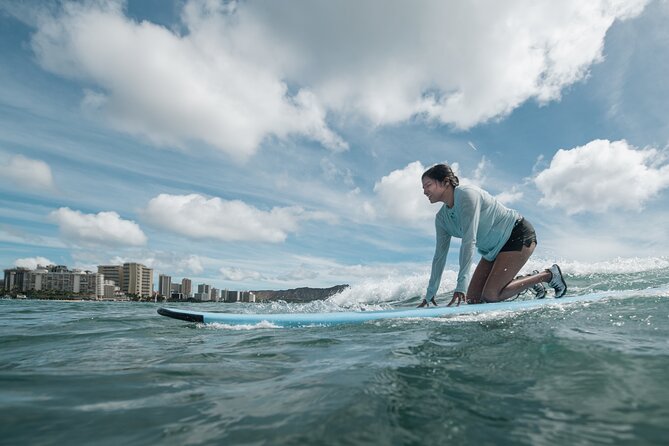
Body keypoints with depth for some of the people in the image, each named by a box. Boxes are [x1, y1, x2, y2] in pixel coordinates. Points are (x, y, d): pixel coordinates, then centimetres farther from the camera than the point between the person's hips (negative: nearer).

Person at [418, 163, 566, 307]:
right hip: (494, 249, 8)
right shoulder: (441, 218, -1)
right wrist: (430, 294, 5)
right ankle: (529, 281, 20)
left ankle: (549, 275, 3)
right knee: (472, 298, 1)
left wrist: (461, 285, -34)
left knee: (491, 295, -18)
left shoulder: (466, 195, -26)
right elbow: (439, 255, 4)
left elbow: (469, 241, -32)